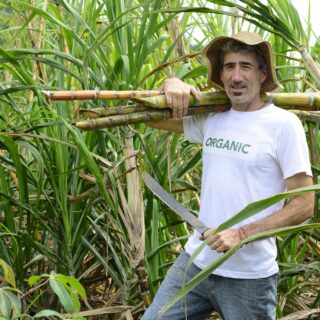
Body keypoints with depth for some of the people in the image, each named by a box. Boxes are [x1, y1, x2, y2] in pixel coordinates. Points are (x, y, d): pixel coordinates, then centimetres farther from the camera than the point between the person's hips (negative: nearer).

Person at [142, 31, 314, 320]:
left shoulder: (283, 124, -9)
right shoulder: (211, 117, 6)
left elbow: (304, 204, -11)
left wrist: (242, 234, -19)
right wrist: (171, 84, -4)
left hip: (248, 277, -5)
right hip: (195, 262, 5)